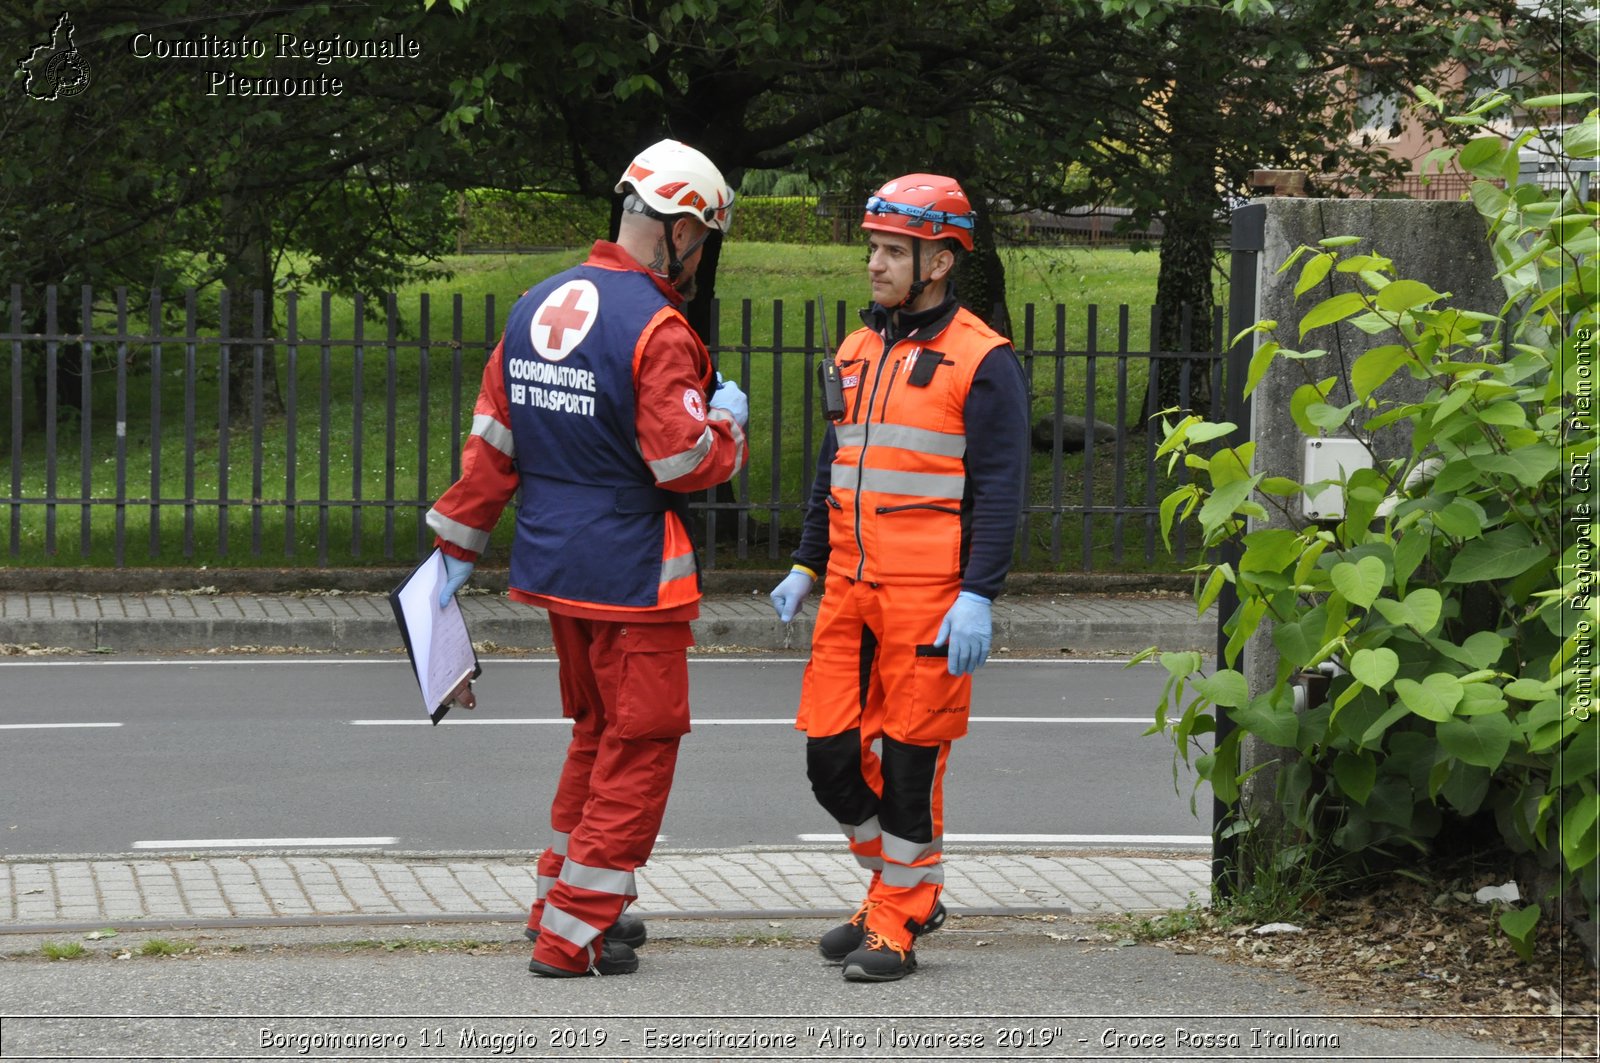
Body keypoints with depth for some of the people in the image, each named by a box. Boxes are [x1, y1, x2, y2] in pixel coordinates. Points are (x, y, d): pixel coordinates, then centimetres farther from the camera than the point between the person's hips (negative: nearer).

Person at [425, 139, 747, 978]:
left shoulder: (536, 308, 7)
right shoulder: (654, 330, -18)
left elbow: (493, 441, 10)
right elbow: (686, 462, -20)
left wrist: (459, 542, 15)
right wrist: (728, 420, 0)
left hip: (554, 563, 8)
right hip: (632, 572, -8)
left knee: (596, 730, 22)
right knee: (640, 743, 1)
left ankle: (565, 898, 28)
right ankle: (573, 931, 1)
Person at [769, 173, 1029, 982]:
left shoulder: (980, 361, -6)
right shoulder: (858, 352, 15)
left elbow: (999, 490, -10)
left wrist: (978, 597, -17)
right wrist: (806, 566, 18)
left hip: (929, 597, -7)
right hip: (849, 589, 7)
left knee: (910, 759, -2)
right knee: (831, 756, 4)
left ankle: (896, 925, 8)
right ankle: (904, 889, 23)